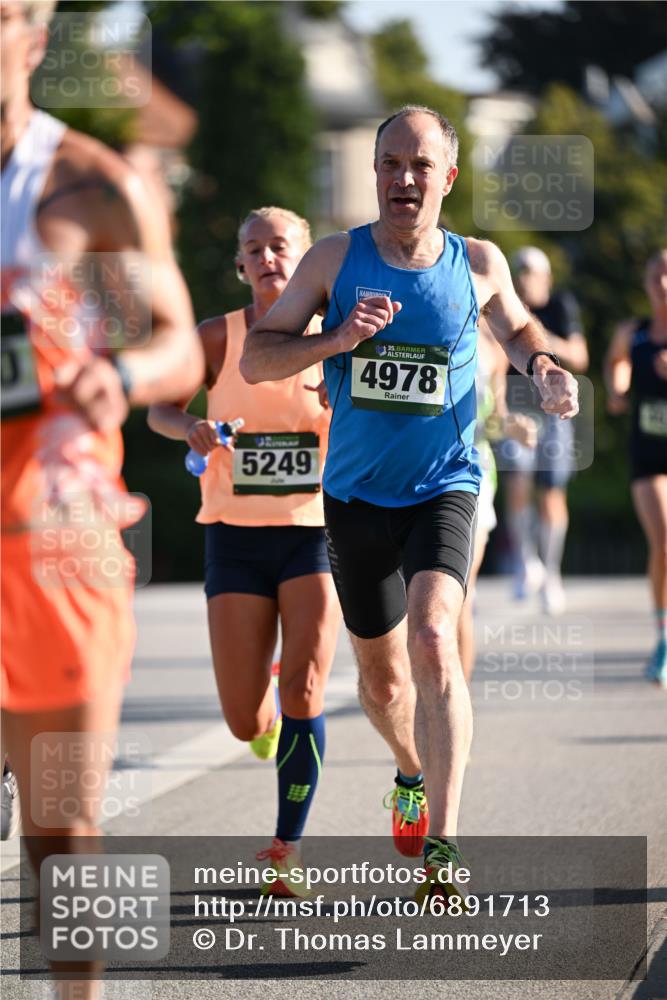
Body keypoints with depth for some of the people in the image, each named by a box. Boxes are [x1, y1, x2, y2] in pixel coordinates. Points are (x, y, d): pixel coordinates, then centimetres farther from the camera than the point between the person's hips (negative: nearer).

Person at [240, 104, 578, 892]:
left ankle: (441, 846, -29)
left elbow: (515, 327, 21)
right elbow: (254, 360, -3)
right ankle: (412, 774, 49)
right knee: (381, 677, 15)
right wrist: (338, 338, -20)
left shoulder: (478, 264, -1)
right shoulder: (335, 259, -3)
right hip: (356, 494, 2)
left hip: (443, 488, -2)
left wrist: (543, 369, -1)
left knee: (433, 642, -26)